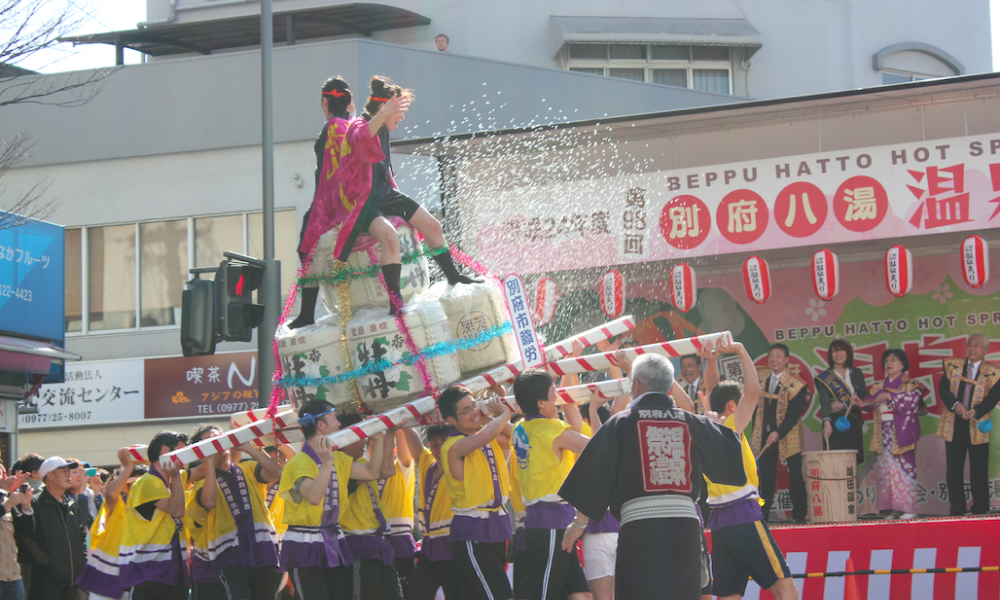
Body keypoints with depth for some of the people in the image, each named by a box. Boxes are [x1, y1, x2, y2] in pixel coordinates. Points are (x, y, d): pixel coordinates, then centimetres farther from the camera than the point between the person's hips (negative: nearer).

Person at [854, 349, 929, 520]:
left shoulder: (910, 384, 3)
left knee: (903, 467, -9)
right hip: (884, 433, 5)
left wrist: (890, 396, -17)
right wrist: (861, 403, -15)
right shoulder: (879, 386, 18)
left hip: (901, 432, -5)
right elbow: (871, 401, 7)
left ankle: (908, 508, -7)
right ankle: (893, 508, 2)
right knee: (887, 468, 1)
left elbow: (913, 397, -15)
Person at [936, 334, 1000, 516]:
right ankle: (957, 509, 12)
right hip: (954, 425, 2)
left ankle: (980, 509, 10)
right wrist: (955, 405, -19)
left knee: (979, 470, 1)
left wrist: (975, 411, -25)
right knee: (953, 470, 5)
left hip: (977, 427, -2)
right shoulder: (953, 366, 8)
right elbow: (943, 388, -1)